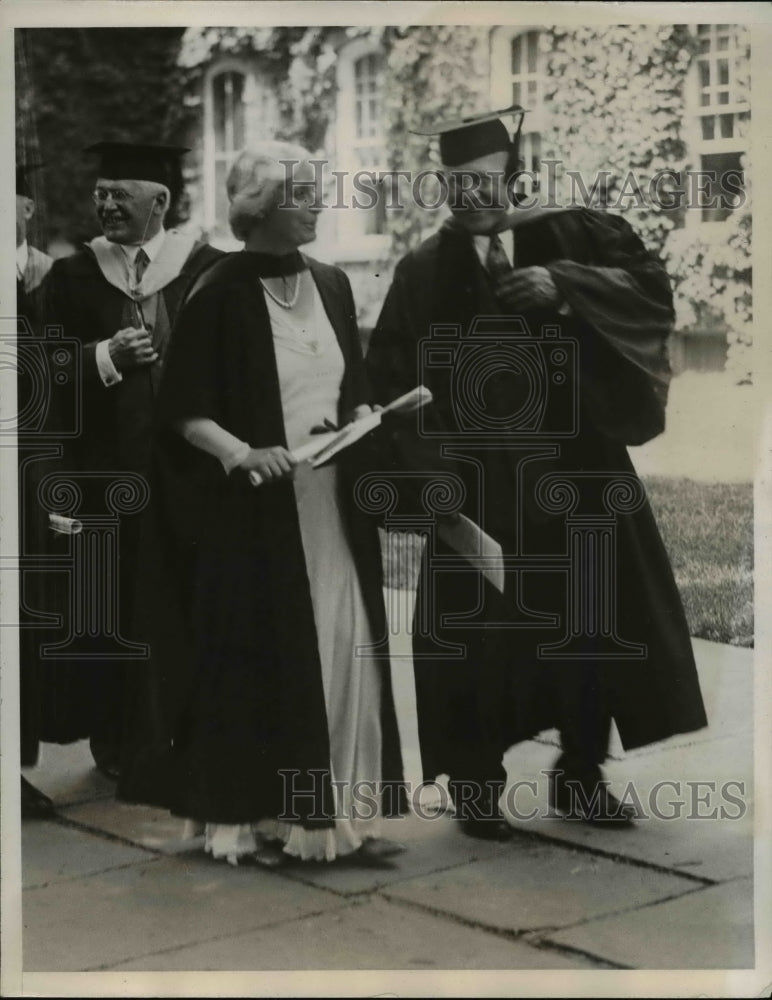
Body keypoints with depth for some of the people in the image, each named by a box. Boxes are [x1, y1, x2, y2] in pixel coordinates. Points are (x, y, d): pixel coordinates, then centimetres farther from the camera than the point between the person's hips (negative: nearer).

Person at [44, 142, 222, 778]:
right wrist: (105, 357, -13)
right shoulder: (75, 275, 8)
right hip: (106, 469, 1)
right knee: (112, 606, 3)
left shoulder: (207, 270, 3)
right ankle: (115, 737, 15)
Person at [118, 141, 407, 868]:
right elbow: (183, 410, -8)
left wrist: (365, 419, -2)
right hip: (253, 512, -5)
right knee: (260, 663, 0)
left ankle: (341, 810, 12)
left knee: (343, 653, 3)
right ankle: (257, 816, 13)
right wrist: (243, 453, -23)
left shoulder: (331, 286, 10)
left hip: (331, 507, 5)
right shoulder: (220, 295, -8)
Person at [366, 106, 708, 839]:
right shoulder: (423, 272, 1)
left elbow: (649, 284, -7)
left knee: (589, 618, 8)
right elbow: (391, 381, -1)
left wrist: (563, 286, -20)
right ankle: (476, 783, 15)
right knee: (477, 631, 0)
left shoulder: (569, 235, 4)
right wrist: (425, 458, -14)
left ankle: (580, 774, 25)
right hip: (475, 480, -1)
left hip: (572, 467, 2)